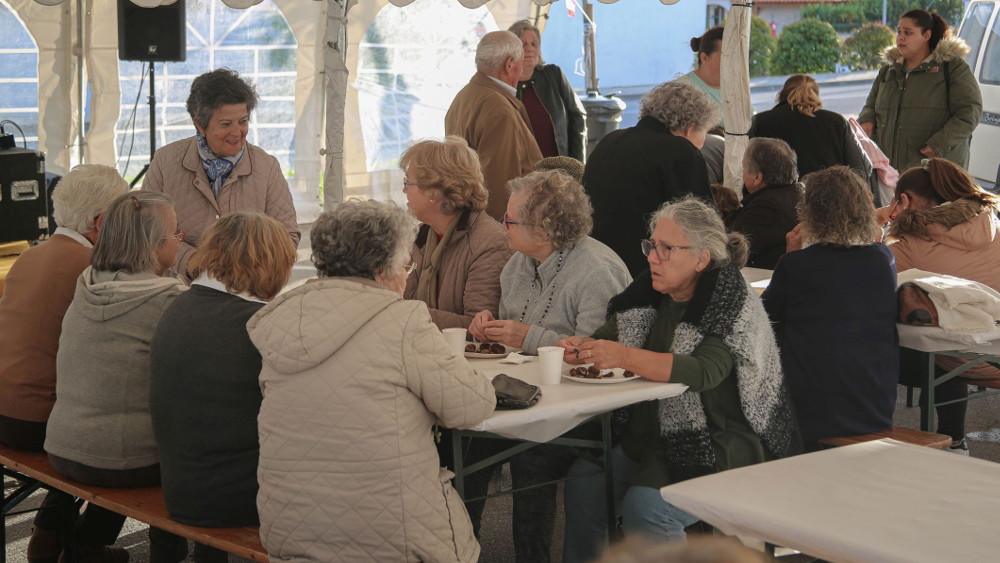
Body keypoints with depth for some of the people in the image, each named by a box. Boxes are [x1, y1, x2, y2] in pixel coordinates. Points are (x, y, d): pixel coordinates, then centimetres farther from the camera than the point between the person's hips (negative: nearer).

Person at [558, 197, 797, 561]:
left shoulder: (733, 307, -15)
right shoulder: (652, 295, 7)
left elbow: (704, 372, -30)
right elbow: (604, 339, 13)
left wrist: (626, 357, -39)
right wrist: (580, 350, -13)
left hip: (721, 450, -7)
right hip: (653, 439, 7)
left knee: (645, 506, -27)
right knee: (583, 481, -14)